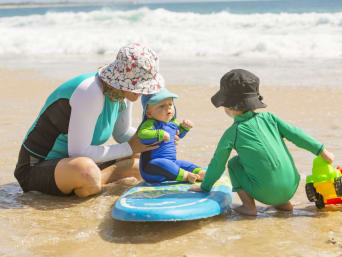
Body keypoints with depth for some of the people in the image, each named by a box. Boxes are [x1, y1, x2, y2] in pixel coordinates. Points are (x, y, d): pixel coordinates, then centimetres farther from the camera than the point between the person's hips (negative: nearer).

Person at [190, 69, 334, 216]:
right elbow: (295, 134, 6)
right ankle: (284, 203, 24)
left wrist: (205, 187, 20)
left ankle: (249, 205, 4)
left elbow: (217, 164, 6)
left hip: (266, 193, -5)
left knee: (234, 163, 14)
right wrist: (322, 151, 15)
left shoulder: (232, 133, -1)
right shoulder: (268, 118, 8)